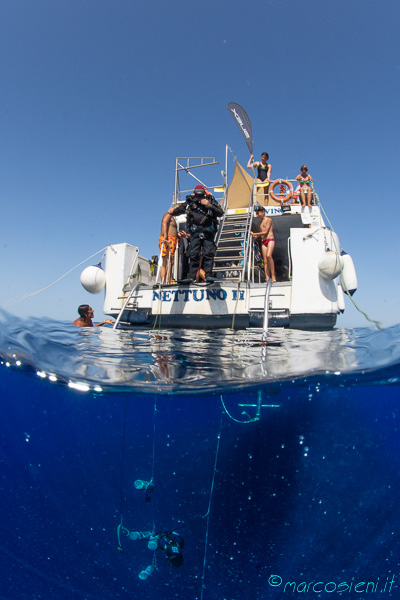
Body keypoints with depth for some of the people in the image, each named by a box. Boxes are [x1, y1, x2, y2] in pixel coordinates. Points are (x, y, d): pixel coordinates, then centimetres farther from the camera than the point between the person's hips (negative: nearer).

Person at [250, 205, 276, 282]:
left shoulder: (269, 220, -2)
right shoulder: (259, 223, 18)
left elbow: (265, 232, -10)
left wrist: (254, 234, -6)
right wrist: (256, 236, 2)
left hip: (270, 239, -7)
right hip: (263, 242, 7)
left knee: (268, 256, -26)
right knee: (265, 260, -3)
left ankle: (273, 275, -21)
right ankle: (267, 277, -5)